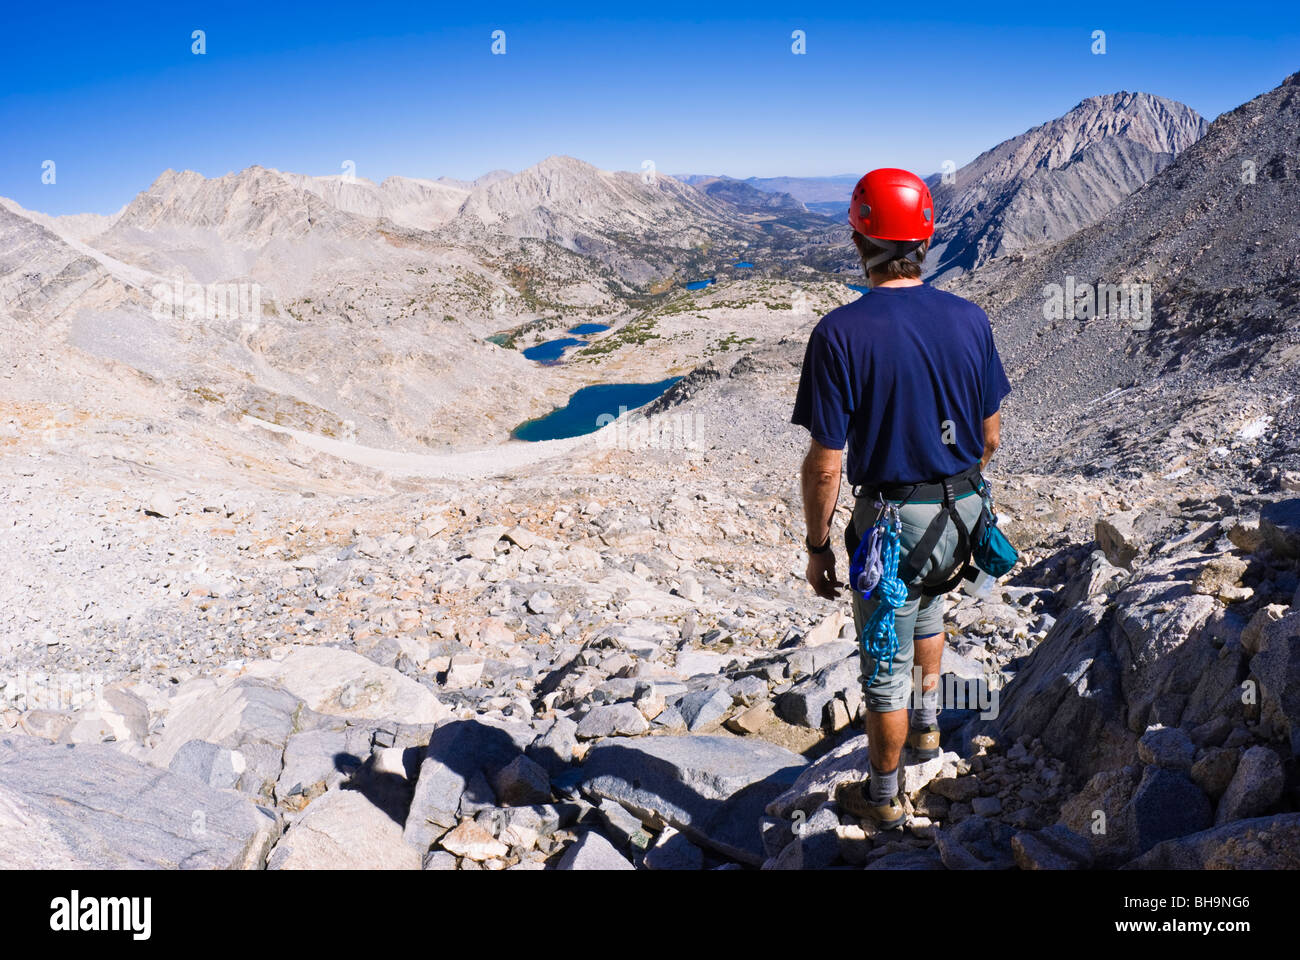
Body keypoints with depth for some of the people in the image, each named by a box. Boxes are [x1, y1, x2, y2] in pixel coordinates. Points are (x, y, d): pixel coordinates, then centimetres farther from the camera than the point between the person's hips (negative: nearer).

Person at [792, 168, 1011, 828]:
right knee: (927, 609, 35)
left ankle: (883, 798, 31)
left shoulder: (841, 333, -20)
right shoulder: (970, 319, -4)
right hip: (962, 513, 5)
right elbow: (989, 437, 5)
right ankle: (927, 726, 48)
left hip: (890, 519, -5)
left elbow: (825, 464, -18)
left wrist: (817, 545, -5)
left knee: (885, 665, 12)